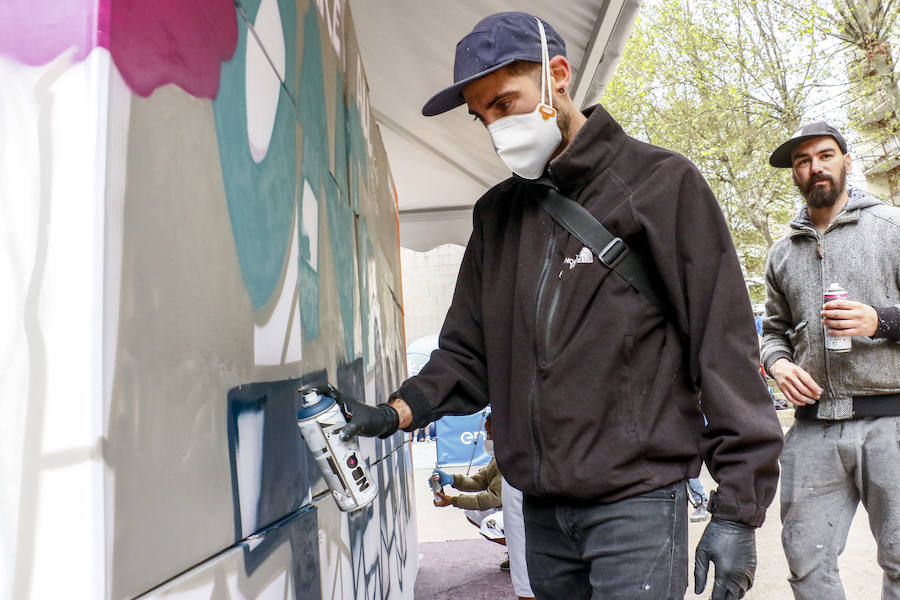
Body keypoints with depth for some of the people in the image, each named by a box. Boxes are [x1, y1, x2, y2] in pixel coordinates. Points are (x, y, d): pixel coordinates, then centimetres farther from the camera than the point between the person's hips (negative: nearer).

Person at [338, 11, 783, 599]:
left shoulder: (662, 183, -5)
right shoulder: (496, 213, 11)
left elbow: (726, 348, -8)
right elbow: (468, 352, 13)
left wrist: (738, 508, -11)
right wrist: (402, 409, -6)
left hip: (638, 500, -5)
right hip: (541, 507, 5)